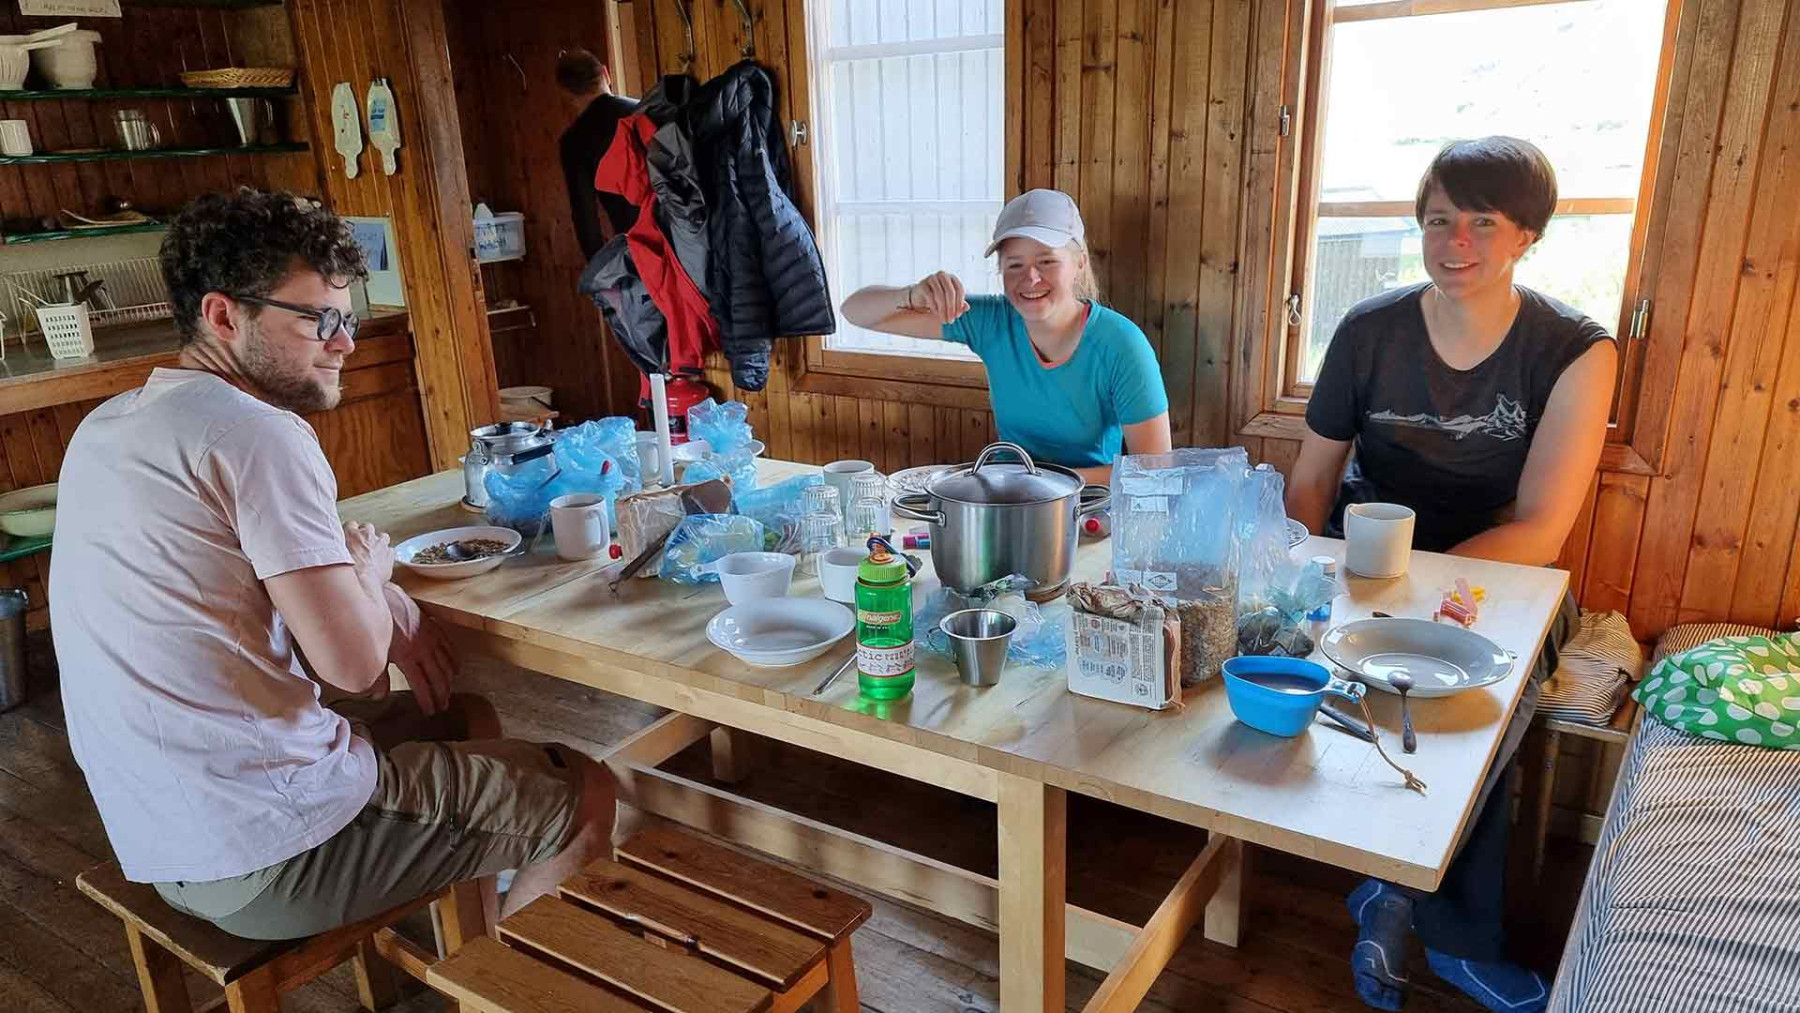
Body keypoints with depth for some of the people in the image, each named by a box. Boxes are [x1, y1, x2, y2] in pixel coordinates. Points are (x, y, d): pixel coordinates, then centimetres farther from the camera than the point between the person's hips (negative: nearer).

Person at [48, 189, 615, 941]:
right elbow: (354, 663, -22)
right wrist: (371, 574, -1)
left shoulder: (105, 429, 9)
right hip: (270, 853, -9)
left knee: (467, 719, 27)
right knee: (586, 794, 6)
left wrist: (383, 610, 4)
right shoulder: (257, 435, -20)